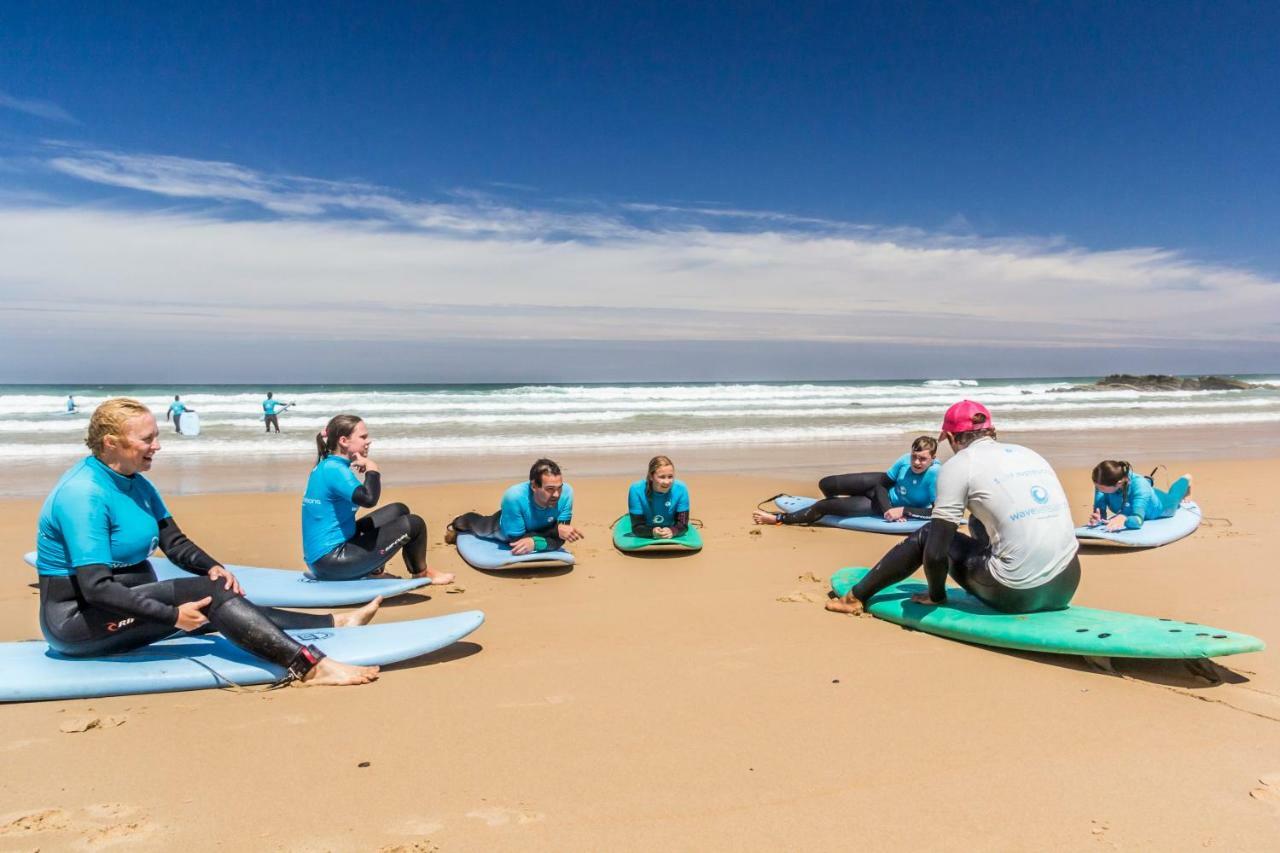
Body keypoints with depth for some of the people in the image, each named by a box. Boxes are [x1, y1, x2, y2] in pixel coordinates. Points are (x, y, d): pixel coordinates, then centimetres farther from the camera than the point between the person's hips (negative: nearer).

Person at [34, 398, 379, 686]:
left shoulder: (136, 484, 6)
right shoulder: (85, 493, -22)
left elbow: (175, 542, 7)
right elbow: (96, 587, -28)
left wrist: (212, 566, -14)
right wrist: (172, 615, -28)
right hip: (78, 621, -9)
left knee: (216, 608, -3)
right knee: (207, 592, -24)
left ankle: (335, 624, -4)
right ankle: (311, 667, -35)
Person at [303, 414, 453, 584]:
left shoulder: (325, 466, 10)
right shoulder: (334, 469, -20)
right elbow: (368, 499, -35)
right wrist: (372, 468, -19)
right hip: (331, 561, -10)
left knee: (399, 511, 17)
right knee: (413, 524, -7)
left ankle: (374, 570, 16)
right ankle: (421, 573, 19)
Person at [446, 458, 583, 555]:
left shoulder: (566, 492, -42)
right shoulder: (514, 497, -47)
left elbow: (558, 539, -36)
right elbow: (517, 539, -40)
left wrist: (535, 542, -57)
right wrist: (557, 530, -53)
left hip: (539, 528, 1)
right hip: (505, 529, -1)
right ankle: (455, 525, 65)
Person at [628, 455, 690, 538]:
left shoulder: (681, 489, -23)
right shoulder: (637, 490, -25)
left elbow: (683, 524, -20)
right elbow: (637, 527, -23)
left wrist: (672, 531, -44)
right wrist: (652, 531, -45)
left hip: (672, 537, 0)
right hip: (644, 538, 0)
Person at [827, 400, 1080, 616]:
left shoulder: (959, 464, -3)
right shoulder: (1028, 452, 15)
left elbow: (935, 553, -9)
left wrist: (936, 594, 10)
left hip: (1017, 596, -6)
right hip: (1066, 589, 6)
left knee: (926, 536, 14)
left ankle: (857, 597, 26)